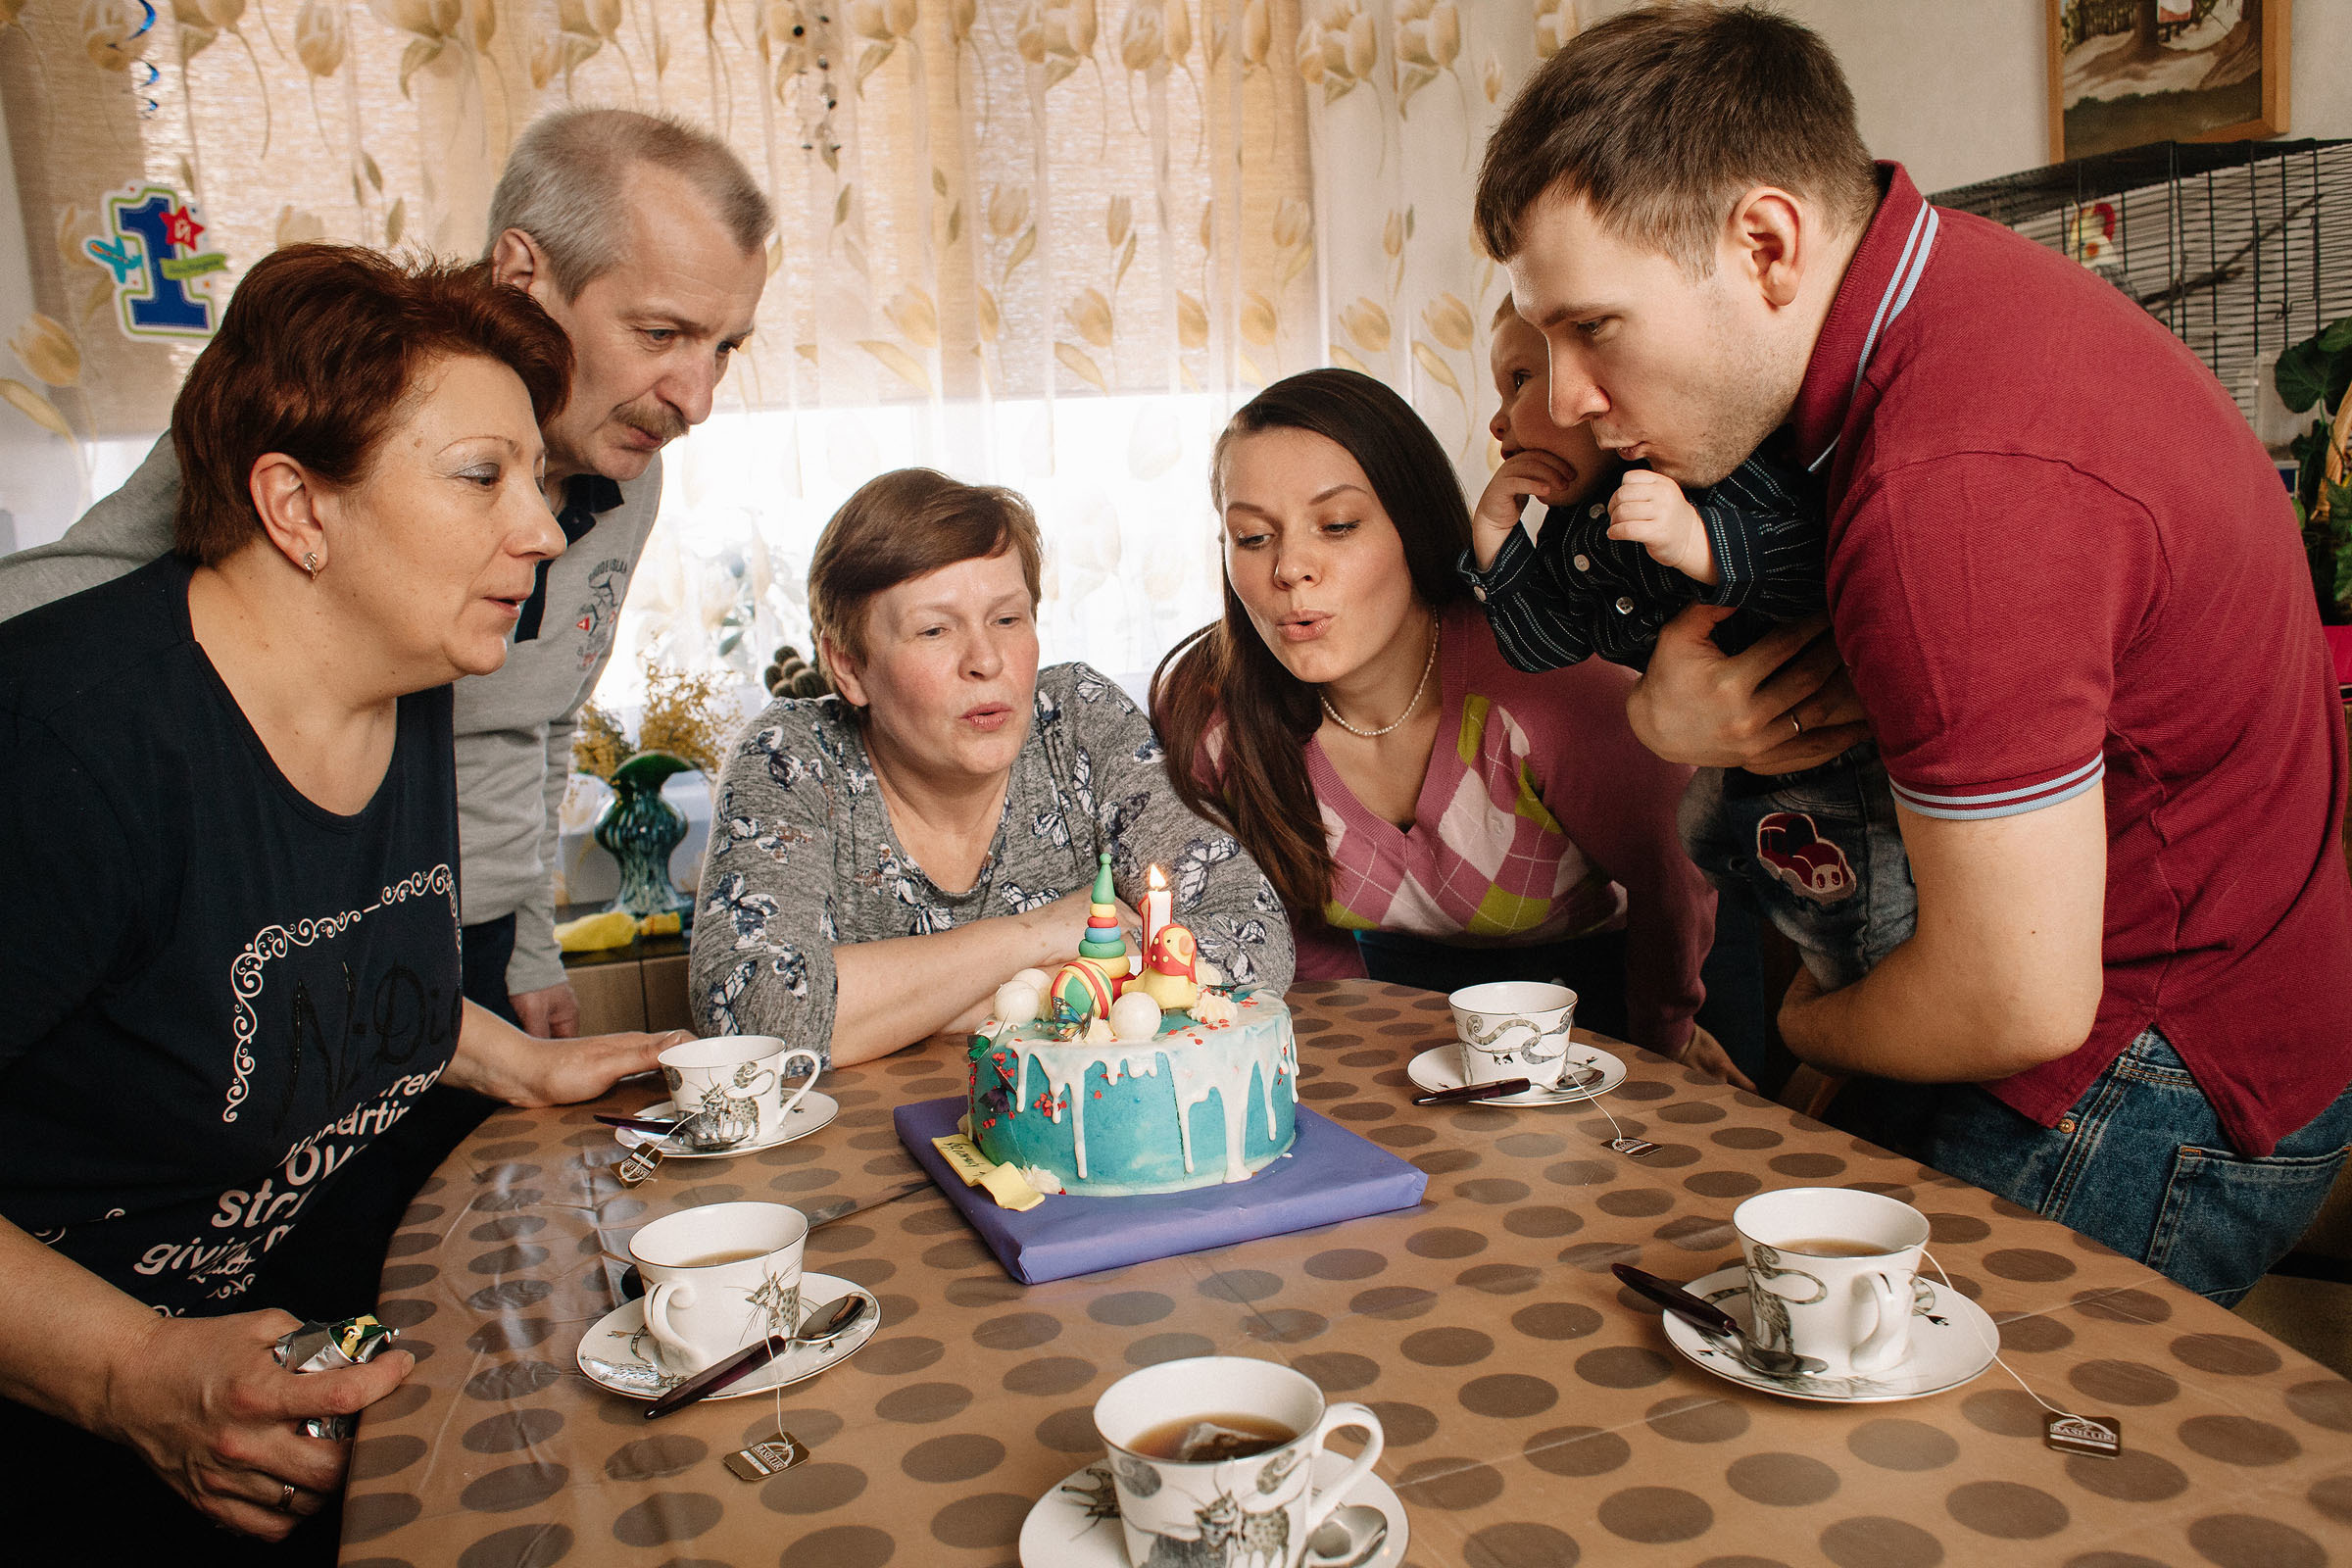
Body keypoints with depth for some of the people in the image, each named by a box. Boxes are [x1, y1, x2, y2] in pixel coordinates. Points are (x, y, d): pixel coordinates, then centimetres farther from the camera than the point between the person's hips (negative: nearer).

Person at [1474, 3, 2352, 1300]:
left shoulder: (1957, 488, -34)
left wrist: (1807, 1024, -5)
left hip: (2154, 1108, -8)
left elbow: (2017, 1006, -27)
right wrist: (1667, 710, -13)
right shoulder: (1908, 274, -2)